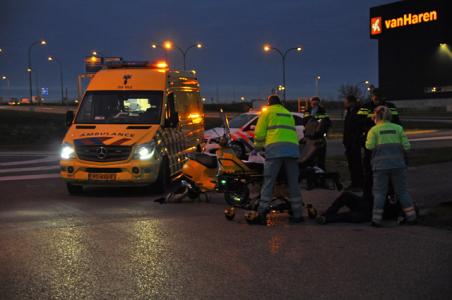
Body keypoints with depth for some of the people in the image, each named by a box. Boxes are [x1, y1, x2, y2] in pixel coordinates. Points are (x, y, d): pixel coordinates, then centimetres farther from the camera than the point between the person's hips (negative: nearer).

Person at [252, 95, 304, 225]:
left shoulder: (267, 112, 15)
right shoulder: (289, 114, 30)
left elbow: (259, 132, 8)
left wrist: (258, 147, 23)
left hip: (275, 148, -4)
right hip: (293, 148, 4)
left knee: (268, 181, -6)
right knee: (293, 183, 8)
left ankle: (262, 213, -14)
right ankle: (297, 214, 8)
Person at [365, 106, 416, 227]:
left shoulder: (374, 130, 1)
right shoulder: (398, 128, 7)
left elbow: (369, 146, -11)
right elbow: (406, 146, 1)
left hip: (381, 165, -2)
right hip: (398, 163, 2)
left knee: (379, 192, 4)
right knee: (402, 191, 11)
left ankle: (376, 219, 0)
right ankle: (411, 217, 13)